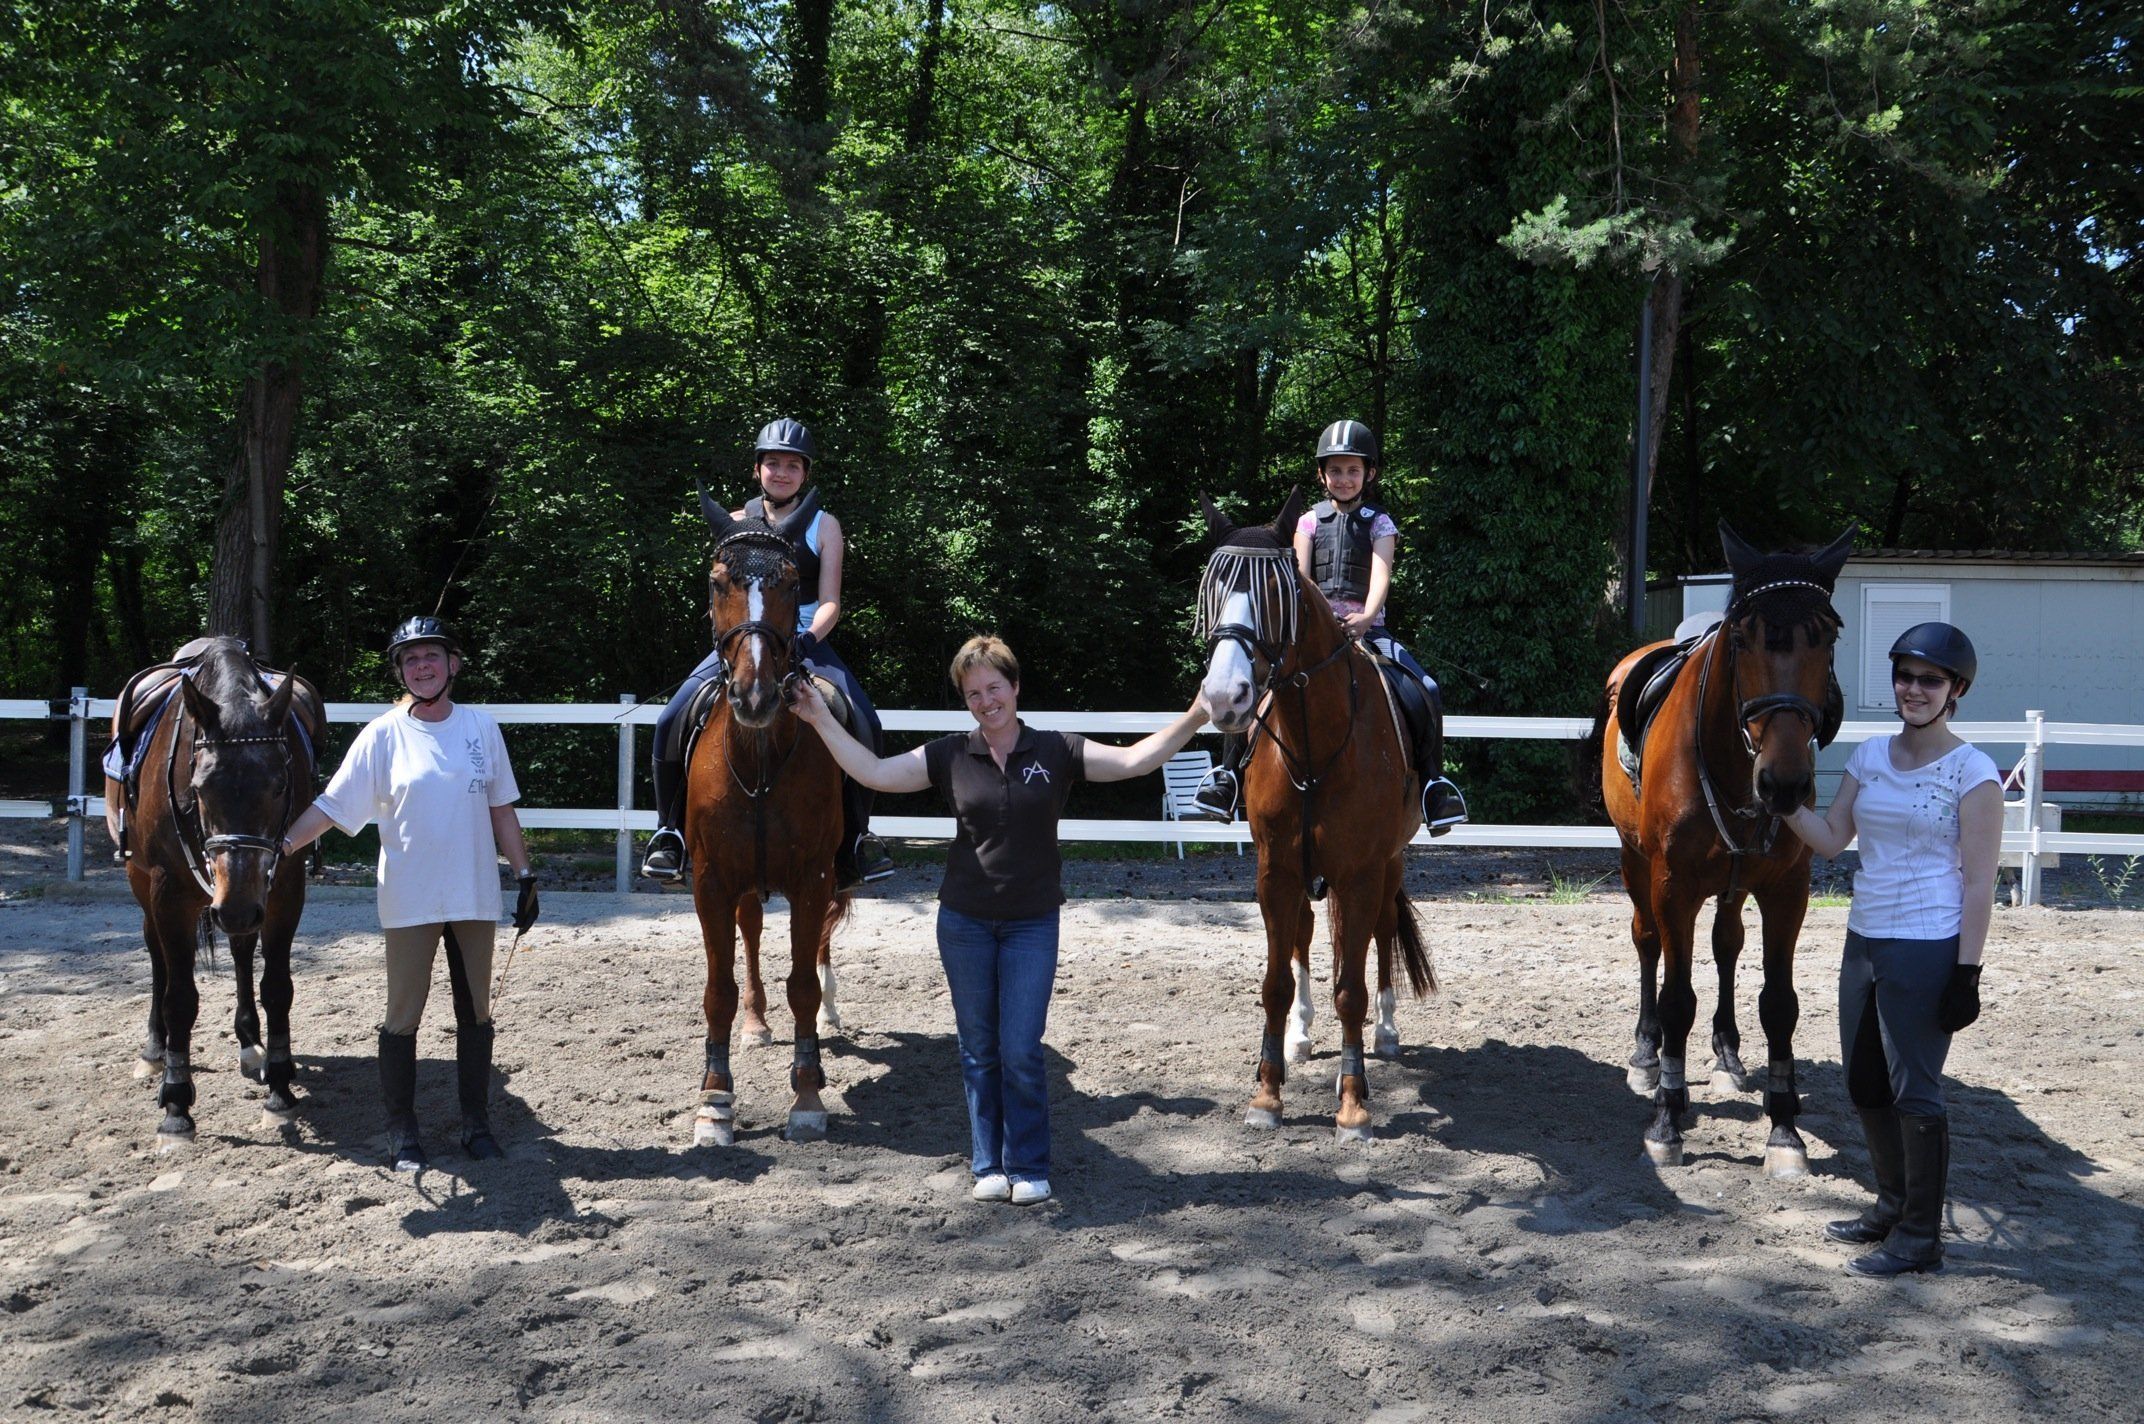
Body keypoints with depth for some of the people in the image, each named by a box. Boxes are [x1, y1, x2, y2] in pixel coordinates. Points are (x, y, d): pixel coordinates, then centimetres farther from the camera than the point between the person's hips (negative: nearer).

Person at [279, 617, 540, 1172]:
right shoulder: (383, 735, -5)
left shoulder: (481, 728, 1)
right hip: (410, 901, -2)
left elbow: (502, 810, 7)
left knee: (476, 1014, 11)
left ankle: (476, 1122, 23)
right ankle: (402, 1130, 18)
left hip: (475, 896, 2)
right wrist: (282, 845, -19)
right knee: (402, 1017, 5)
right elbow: (332, 805, -6)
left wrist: (525, 875, 5)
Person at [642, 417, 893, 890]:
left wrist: (809, 638, -21)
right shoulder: (738, 522, 11)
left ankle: (857, 834, -5)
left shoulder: (824, 526, 6)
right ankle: (670, 830, -3)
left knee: (864, 725, -24)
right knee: (672, 721, -20)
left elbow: (829, 603, -1)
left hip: (804, 643, -1)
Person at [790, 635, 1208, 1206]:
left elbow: (1133, 761, -7)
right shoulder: (950, 757, 0)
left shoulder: (1056, 752, -3)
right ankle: (990, 1165, 21)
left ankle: (1029, 1168, 11)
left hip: (1032, 923, -2)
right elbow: (875, 773, -2)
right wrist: (822, 720, -7)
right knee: (979, 1051, 10)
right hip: (964, 922, 2)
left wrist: (1192, 719, -16)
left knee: (1021, 1051, -3)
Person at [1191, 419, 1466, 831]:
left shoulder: (1379, 523, 8)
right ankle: (1229, 773, -8)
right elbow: (1299, 578, 0)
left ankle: (1433, 781, -8)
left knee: (1427, 692, -22)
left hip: (1366, 628, -1)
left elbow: (1381, 574, -9)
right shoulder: (1310, 521, 12)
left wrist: (1366, 617, -30)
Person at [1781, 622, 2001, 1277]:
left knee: (1913, 1092, -1)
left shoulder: (1971, 771, -10)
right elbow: (1830, 838, 10)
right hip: (1864, 941, 7)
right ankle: (1893, 1205, 35)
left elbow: (1978, 882, -12)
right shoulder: (1871, 755, 8)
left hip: (1926, 951, -7)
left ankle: (1921, 1236, 12)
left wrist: (1967, 972, -15)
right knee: (1864, 1086, 16)